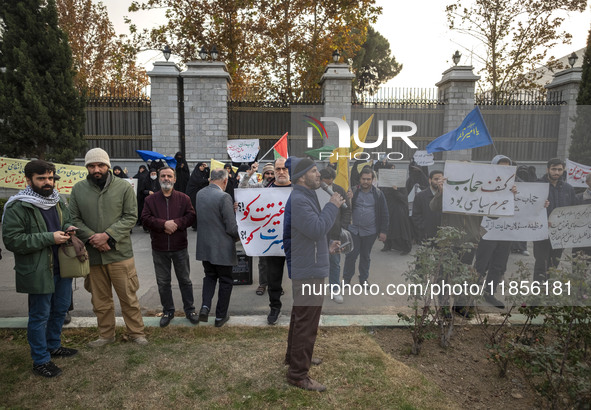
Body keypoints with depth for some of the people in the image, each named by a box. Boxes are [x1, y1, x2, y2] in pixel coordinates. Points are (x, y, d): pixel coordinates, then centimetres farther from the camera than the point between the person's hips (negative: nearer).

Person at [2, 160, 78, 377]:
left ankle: (54, 346, 41)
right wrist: (49, 238, -24)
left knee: (60, 309, 20)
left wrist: (68, 228, -2)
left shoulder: (57, 201, 7)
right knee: (40, 315, 5)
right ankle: (40, 360, 21)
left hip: (62, 267, 7)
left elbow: (67, 220, 22)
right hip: (38, 271, -7)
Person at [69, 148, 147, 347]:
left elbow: (131, 217, -6)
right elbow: (74, 219, 4)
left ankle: (136, 332, 22)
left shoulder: (124, 187, -4)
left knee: (128, 297, 5)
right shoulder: (78, 189, 4)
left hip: (119, 252, -3)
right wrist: (92, 238, -12)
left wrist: (107, 235, -16)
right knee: (100, 299, 16)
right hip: (92, 254, 3)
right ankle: (106, 335, 32)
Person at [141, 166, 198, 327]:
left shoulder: (183, 198, 2)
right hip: (159, 249, 1)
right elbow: (145, 219, -8)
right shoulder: (151, 199, 3)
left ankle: (189, 309, 24)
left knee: (185, 280, 10)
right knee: (163, 282, 11)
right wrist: (164, 224, -21)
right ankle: (168, 311, 27)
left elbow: (191, 216, -6)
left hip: (180, 247, -1)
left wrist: (176, 223, -21)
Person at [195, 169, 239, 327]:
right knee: (225, 281, 11)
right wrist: (237, 237, 0)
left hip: (204, 246, 6)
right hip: (222, 248, -6)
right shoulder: (224, 197, -21)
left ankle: (205, 306, 7)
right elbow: (232, 227, -19)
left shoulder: (199, 194, 1)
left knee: (210, 276, 24)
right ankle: (220, 316, 20)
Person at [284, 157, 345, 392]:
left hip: (305, 269, 11)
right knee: (306, 324, -2)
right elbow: (317, 229, -28)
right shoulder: (299, 200, -19)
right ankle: (298, 374, 10)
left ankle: (294, 358, 41)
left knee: (300, 318, 24)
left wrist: (326, 247, 14)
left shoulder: (306, 197, 17)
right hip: (309, 272, -11)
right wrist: (332, 206, -17)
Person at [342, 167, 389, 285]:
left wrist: (383, 231, -2)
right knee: (351, 255, 3)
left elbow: (384, 214, 1)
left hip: (370, 231, 1)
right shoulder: (353, 192, -2)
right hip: (353, 230, -1)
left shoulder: (378, 194, 0)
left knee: (366, 256, 14)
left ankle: (364, 279, 28)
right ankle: (346, 278, 19)